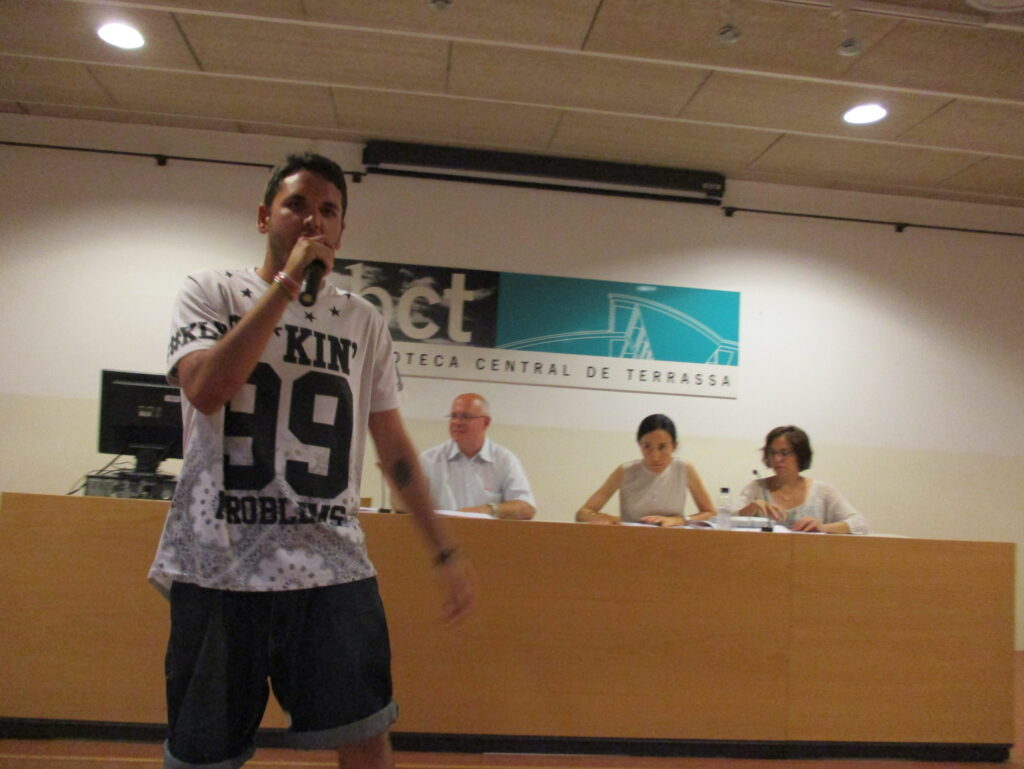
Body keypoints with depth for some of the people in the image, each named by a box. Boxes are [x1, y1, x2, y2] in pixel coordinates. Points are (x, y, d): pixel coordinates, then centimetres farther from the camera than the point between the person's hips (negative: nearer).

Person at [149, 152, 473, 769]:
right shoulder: (212, 292, 4)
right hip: (218, 563, -1)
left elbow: (393, 445, 11)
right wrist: (286, 283, -12)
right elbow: (205, 390, -15)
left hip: (333, 565, 2)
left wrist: (446, 551, 8)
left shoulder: (364, 322, 9)